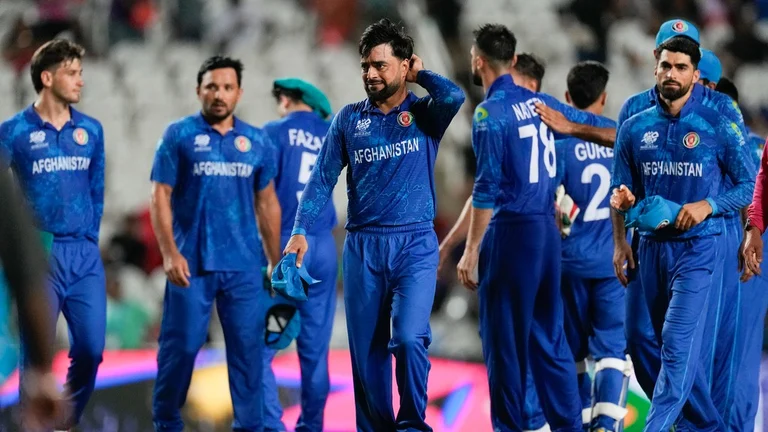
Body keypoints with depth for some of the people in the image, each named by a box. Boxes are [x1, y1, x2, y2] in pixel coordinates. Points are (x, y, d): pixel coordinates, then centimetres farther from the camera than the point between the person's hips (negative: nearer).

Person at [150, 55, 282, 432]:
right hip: (191, 262, -2)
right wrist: (170, 253, -13)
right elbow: (161, 196, -3)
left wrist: (275, 261, 12)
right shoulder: (179, 135, 0)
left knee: (248, 347, 2)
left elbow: (267, 203, 14)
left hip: (244, 265, 3)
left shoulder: (257, 142, 9)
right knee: (181, 345, 0)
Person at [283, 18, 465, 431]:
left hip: (415, 245, -3)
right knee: (366, 350, 5)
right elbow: (322, 178, 5)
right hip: (362, 246, 3)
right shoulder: (349, 119, 8)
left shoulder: (424, 114, 3)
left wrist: (419, 74, -2)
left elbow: (454, 96, -20)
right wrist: (300, 231, -6)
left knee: (409, 338, -17)